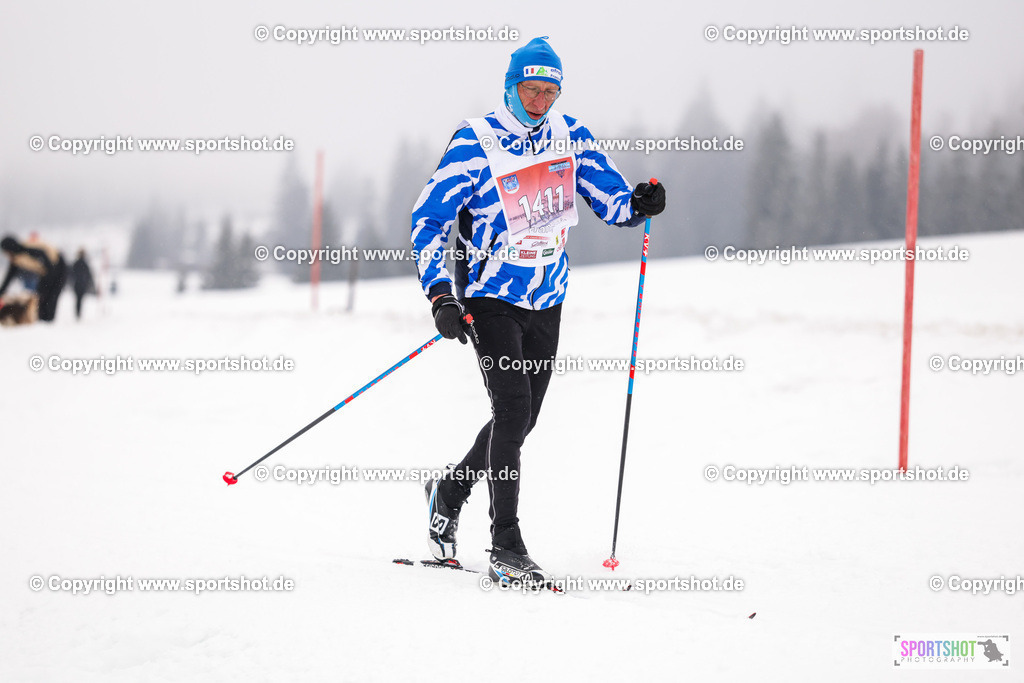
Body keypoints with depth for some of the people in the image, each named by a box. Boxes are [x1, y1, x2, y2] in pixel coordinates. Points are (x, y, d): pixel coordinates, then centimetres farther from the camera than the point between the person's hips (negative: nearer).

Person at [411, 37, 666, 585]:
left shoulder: (570, 137, 0)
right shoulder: (476, 143, -13)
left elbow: (611, 200, 6)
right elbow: (428, 218, -12)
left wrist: (639, 205, -19)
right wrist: (440, 295, -22)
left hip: (547, 298, 5)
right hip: (490, 297, -5)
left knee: (522, 419, 11)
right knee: (512, 411, -15)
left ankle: (449, 490, 37)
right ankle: (506, 549, -10)